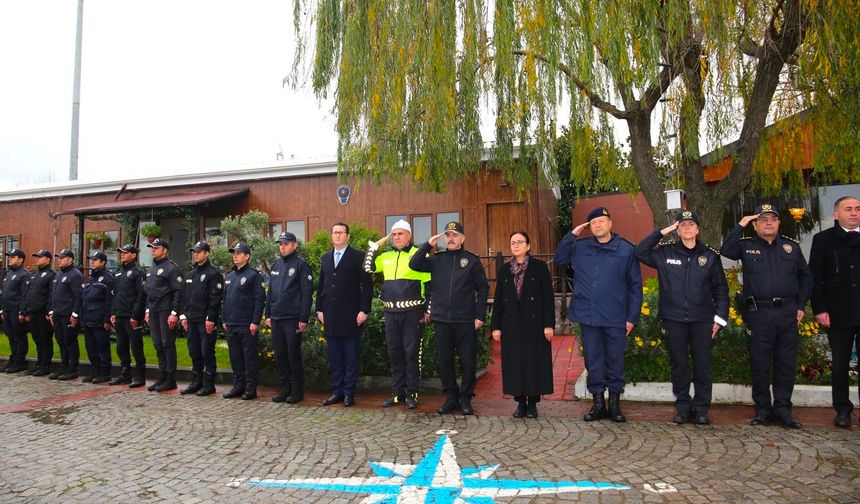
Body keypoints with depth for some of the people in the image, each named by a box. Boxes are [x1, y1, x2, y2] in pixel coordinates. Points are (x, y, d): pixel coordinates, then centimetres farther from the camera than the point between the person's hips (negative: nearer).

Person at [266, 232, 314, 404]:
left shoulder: (301, 265, -6)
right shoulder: (275, 265, 14)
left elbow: (307, 293, -11)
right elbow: (270, 291, 18)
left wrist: (303, 318, -15)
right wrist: (268, 315, 12)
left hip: (293, 319, -6)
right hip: (276, 319, 6)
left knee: (294, 355, 0)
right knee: (280, 355, 10)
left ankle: (297, 390, 11)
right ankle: (285, 388, 21)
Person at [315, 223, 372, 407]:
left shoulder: (358, 257, -2)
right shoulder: (325, 258, 14)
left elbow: (367, 285, -6)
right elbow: (320, 286, 17)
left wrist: (364, 310, -11)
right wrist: (319, 309, 10)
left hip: (350, 315, -5)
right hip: (330, 315, 5)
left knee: (351, 356, 2)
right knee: (334, 357, 9)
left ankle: (349, 392, 11)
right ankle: (337, 391, 18)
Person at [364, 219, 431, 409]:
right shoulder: (386, 256, 13)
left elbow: (429, 283, -2)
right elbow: (368, 267, 11)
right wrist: (375, 245, 7)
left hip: (412, 313, -5)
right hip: (390, 313, 5)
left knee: (411, 353, 0)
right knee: (394, 354, 10)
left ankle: (411, 393, 11)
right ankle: (397, 392, 20)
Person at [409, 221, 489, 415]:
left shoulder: (472, 260, 2)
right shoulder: (436, 259, 9)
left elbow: (482, 288, 1)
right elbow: (413, 264, -3)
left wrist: (480, 316, -5)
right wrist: (428, 245, -8)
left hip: (466, 321, -2)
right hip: (441, 319, 3)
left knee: (468, 361, 2)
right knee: (445, 361, 9)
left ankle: (465, 398, 18)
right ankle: (451, 397, 22)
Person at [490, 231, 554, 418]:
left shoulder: (540, 267, -1)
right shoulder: (504, 270, 9)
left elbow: (548, 297, -4)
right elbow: (498, 299, 8)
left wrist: (549, 324, -10)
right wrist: (495, 326, 3)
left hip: (534, 322, -3)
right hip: (511, 324, 3)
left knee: (534, 360, 1)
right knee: (514, 362, 4)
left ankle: (533, 403, 13)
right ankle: (520, 402, 15)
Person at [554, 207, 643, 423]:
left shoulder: (626, 249, -1)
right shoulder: (580, 247, 6)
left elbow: (635, 286, 1)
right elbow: (559, 260, 4)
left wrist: (632, 316, -3)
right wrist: (572, 235, -1)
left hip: (616, 317, -2)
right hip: (588, 316, 2)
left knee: (615, 361, 9)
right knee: (593, 361, 9)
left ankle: (615, 403, 22)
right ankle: (598, 402, 21)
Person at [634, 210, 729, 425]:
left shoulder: (710, 255, 7)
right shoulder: (665, 252, 5)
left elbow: (721, 289, 9)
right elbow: (640, 252, -3)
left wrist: (720, 317, 2)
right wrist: (662, 232, -5)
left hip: (702, 319, 0)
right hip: (674, 319, 0)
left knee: (703, 364, 4)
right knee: (679, 364, 7)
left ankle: (701, 408, 15)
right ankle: (683, 407, 18)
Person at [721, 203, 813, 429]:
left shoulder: (791, 247, 12)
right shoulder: (746, 246, 5)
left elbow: (805, 277, 18)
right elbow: (726, 250, -16)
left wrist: (801, 306, 10)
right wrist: (740, 226, -12)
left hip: (788, 313, 3)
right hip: (759, 314, -3)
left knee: (787, 364, 7)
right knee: (760, 365, 3)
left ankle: (783, 409, 20)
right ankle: (763, 409, 16)